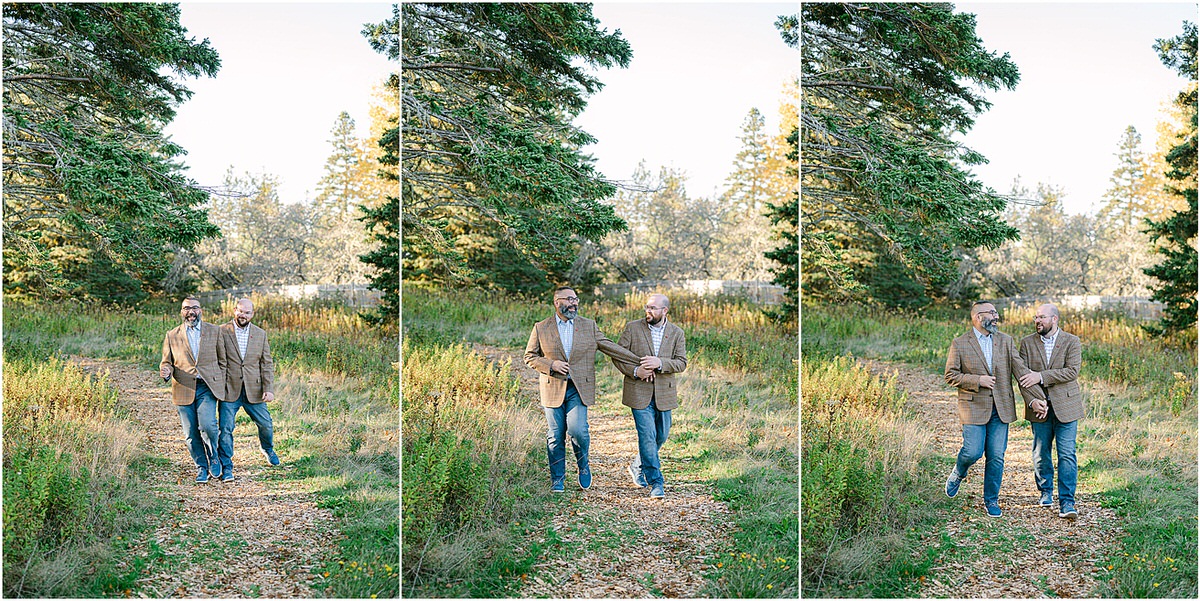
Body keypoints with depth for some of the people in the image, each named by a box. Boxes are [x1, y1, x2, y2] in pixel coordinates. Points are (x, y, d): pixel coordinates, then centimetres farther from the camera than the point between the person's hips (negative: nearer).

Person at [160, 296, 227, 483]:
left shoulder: (214, 331, 9)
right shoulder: (172, 336, 10)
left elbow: (222, 361, 12)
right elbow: (166, 362, 13)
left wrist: (221, 387, 6)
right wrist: (166, 371, -12)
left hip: (207, 387, -2)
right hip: (184, 389, 2)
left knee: (207, 425, -20)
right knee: (191, 434, 2)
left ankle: (213, 457, 7)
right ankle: (201, 468, 20)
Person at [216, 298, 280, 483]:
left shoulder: (260, 334, 7)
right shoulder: (221, 332, -2)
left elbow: (267, 364, 7)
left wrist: (269, 389, -2)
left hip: (254, 391, 3)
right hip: (229, 390, -3)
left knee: (266, 424, 10)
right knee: (226, 428, -6)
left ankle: (267, 448, 41)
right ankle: (226, 468, 5)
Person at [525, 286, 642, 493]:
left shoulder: (589, 326, 8)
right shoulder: (541, 328, 4)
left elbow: (609, 346, 7)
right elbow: (530, 356, 7)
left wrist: (638, 361, 1)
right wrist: (551, 364, -10)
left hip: (579, 388, 0)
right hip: (553, 389, 0)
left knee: (577, 429, -15)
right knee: (555, 436, 2)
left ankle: (583, 464, 13)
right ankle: (557, 479, 17)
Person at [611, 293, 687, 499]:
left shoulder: (676, 333, 3)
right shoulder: (633, 328, -1)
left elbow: (682, 362, -3)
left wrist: (660, 363, -21)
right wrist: (635, 371, -16)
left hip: (664, 393, 3)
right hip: (639, 392, -3)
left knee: (661, 435, 11)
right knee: (647, 435, -9)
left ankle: (637, 466, 35)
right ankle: (655, 482, -4)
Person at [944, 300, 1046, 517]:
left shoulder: (1005, 341, 6)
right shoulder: (960, 344, -3)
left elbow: (1021, 371, 2)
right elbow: (951, 375, -3)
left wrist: (1039, 398, -5)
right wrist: (977, 380, -16)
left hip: (1001, 408, 3)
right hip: (974, 407, -3)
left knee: (996, 457, 2)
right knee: (973, 452, -9)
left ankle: (991, 500, 16)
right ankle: (958, 474, 25)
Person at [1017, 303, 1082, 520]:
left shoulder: (1071, 341, -2)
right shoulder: (1027, 343, 3)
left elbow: (1073, 371, -15)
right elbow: (1022, 376, -4)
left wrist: (1041, 376, -22)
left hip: (1065, 406, -2)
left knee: (1067, 454, -6)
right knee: (1041, 453, 11)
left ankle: (1067, 502, -6)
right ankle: (1046, 492, 31)